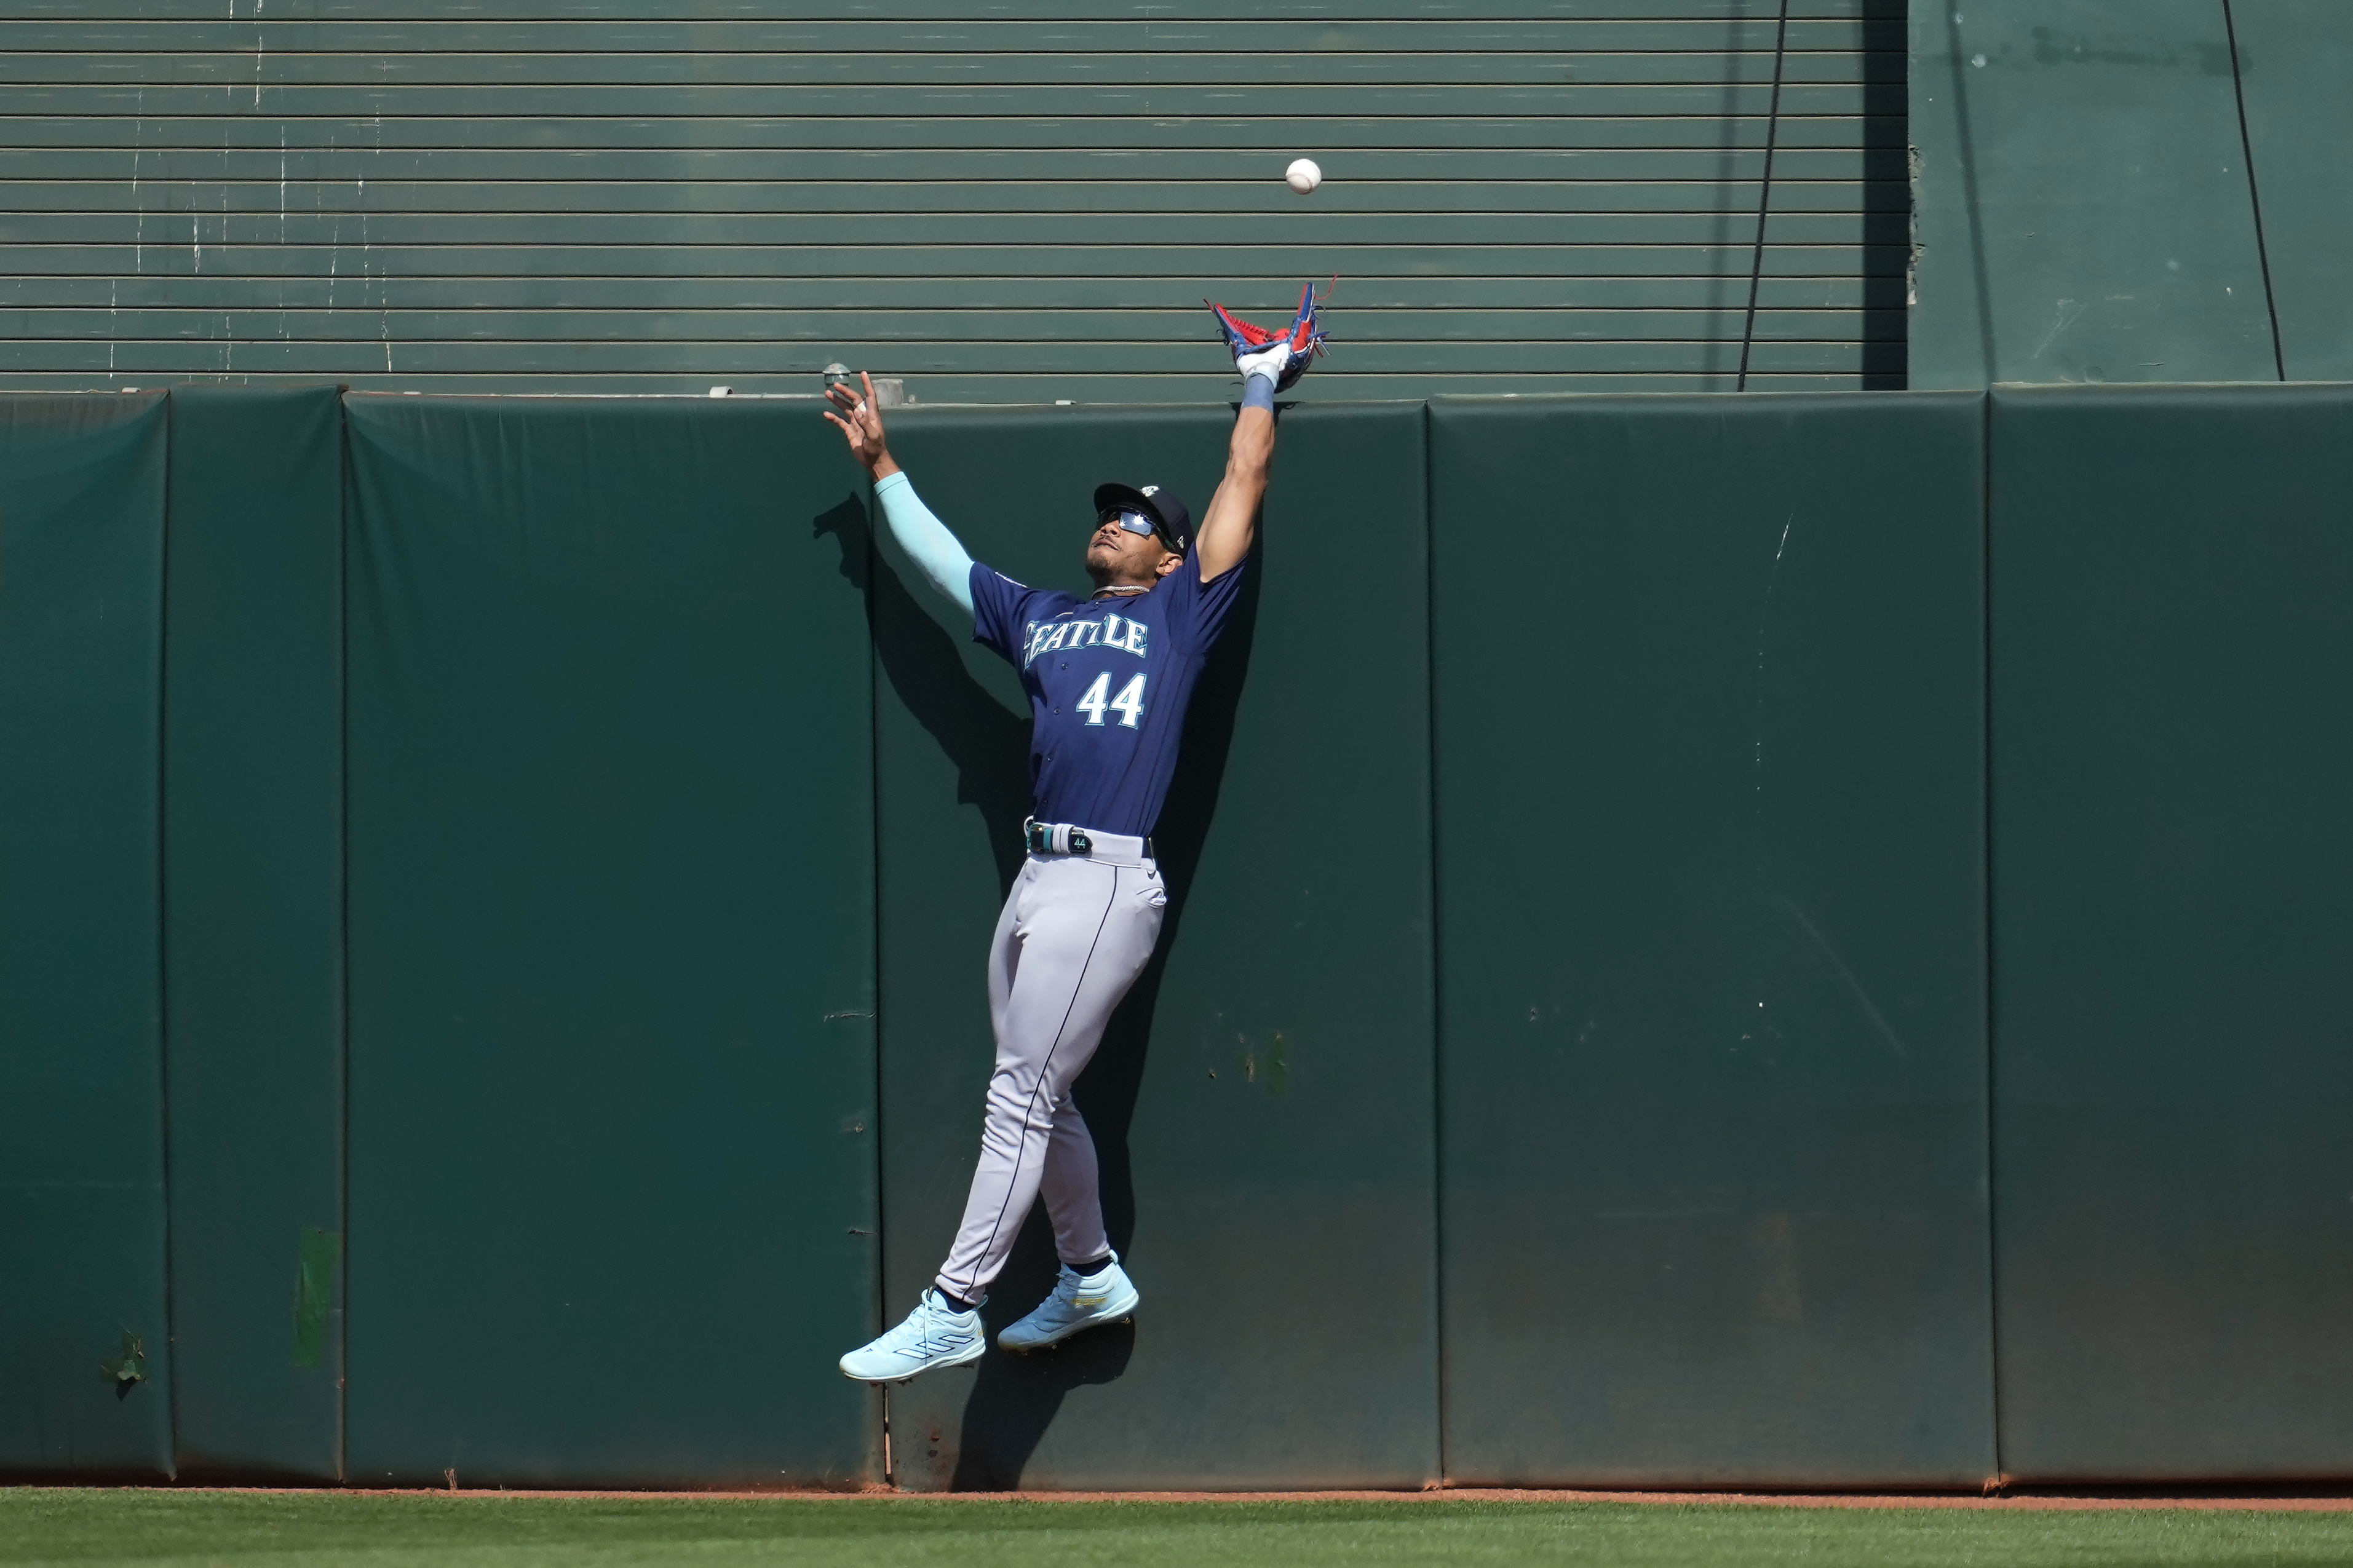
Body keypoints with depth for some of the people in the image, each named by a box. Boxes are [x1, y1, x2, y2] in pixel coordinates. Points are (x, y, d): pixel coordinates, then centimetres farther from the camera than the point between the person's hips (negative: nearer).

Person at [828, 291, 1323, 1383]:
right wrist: (880, 463, 31)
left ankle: (952, 1308, -12)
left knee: (1020, 1096, -10)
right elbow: (937, 553, 31)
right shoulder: (1038, 619, 22)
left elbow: (1245, 478, 10)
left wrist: (1261, 382, 22)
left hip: (1107, 882, -7)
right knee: (1038, 1095, 13)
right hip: (1038, 879, 7)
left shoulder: (1181, 610, 7)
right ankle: (1090, 1274, 31)